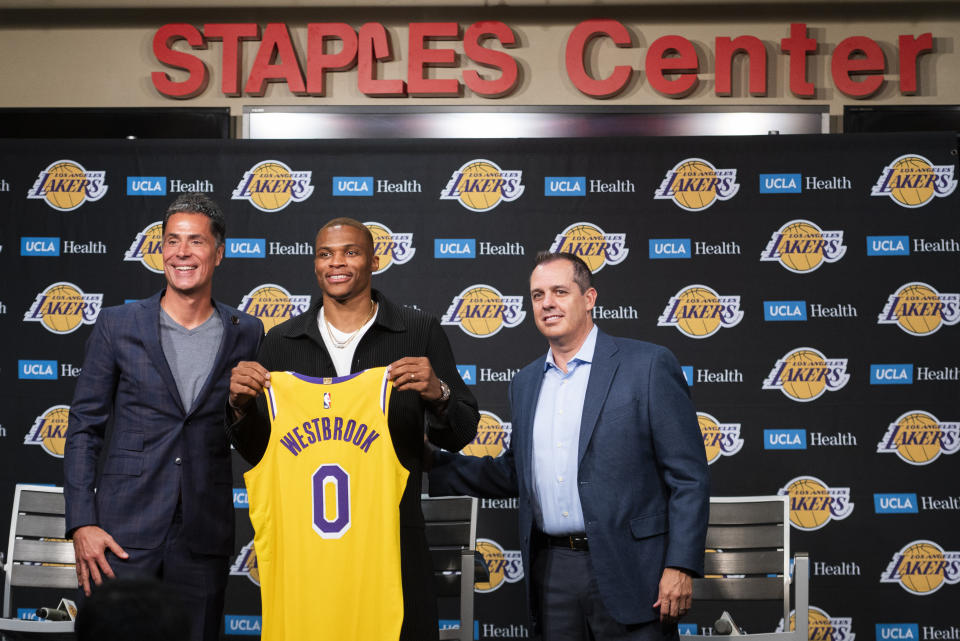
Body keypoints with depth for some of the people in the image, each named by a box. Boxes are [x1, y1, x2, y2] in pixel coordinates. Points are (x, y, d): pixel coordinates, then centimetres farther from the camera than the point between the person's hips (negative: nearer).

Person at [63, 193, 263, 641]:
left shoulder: (247, 334, 5)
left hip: (204, 536, 1)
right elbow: (84, 428, 3)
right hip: (124, 533, -1)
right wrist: (81, 523, -5)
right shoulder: (117, 326, 2)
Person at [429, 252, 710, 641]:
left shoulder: (648, 365, -4)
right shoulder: (525, 382, 14)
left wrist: (680, 566, -13)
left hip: (626, 567, -5)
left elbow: (688, 476, -6)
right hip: (552, 570, 5)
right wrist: (433, 464, 12)